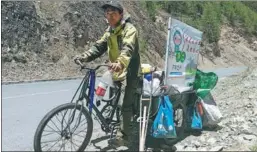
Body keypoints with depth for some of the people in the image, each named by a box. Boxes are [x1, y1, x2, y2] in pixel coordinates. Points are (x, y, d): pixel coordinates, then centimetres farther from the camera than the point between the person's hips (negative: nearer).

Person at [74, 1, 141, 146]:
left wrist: (120, 63, -54)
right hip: (116, 71, 9)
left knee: (125, 104, -6)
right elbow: (99, 46, 4)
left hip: (129, 71, -8)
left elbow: (128, 48, -34)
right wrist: (85, 56, -14)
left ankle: (123, 136, 5)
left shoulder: (129, 29, -15)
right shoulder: (110, 30, 12)